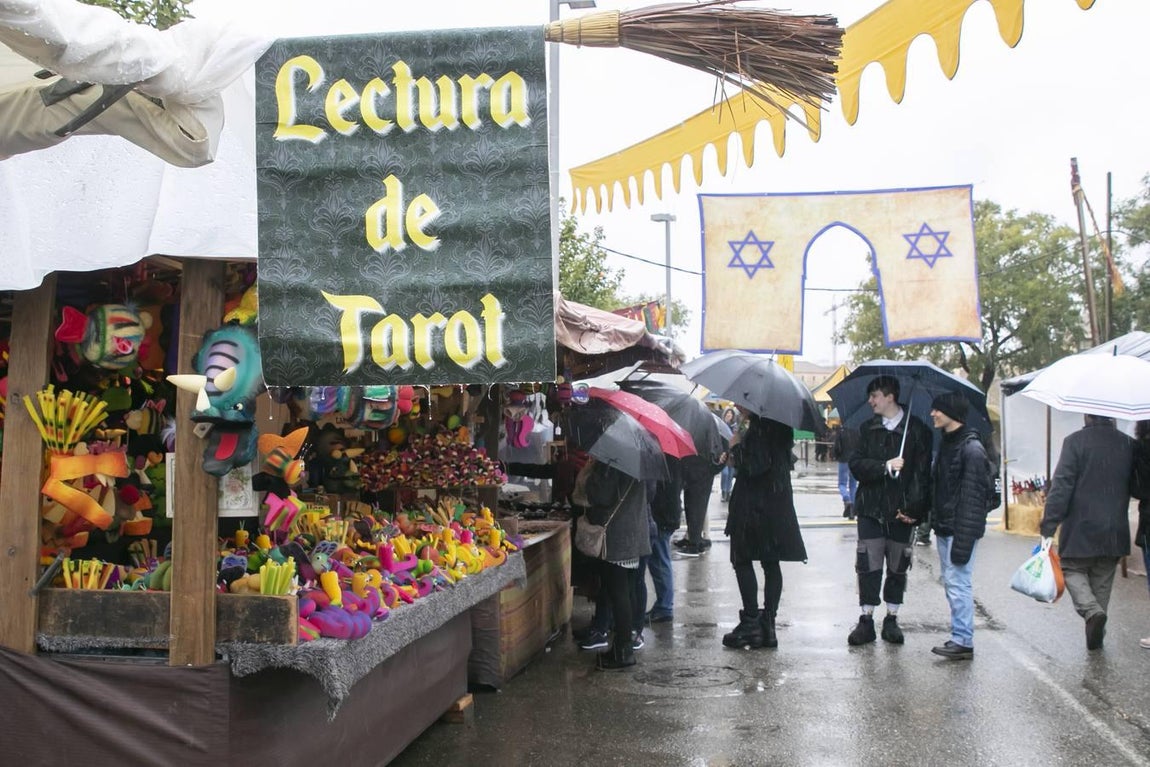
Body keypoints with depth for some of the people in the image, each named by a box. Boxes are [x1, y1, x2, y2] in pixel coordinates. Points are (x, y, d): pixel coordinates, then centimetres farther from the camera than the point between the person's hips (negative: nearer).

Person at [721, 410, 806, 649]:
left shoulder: (758, 429, -17)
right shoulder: (778, 426, 11)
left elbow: (753, 466, -23)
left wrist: (735, 449, -7)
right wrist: (737, 456, 13)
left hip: (754, 504, -9)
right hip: (778, 503, 9)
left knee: (742, 560, 1)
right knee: (771, 563, 9)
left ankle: (751, 623, -1)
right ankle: (768, 625, 14)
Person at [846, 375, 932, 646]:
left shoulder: (917, 430, -2)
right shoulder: (867, 428, 7)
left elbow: (922, 473, -7)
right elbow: (856, 464, -2)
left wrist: (914, 508, -16)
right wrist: (885, 466, -18)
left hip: (902, 511, -2)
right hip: (871, 508, 2)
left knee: (898, 568, 9)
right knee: (868, 567, 1)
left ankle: (891, 619, 21)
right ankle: (866, 621, 10)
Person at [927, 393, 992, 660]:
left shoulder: (971, 448, -15)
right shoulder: (946, 443, 14)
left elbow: (972, 498, -19)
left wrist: (963, 539, -22)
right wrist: (933, 522, 15)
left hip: (960, 528, -9)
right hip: (944, 527, 10)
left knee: (958, 582, -6)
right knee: (950, 582, 13)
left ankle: (963, 641, 1)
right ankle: (959, 637, 21)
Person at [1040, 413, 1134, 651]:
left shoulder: (1075, 442, -13)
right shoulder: (1129, 445, 2)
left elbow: (1061, 486, -16)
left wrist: (1048, 526, -14)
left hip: (1082, 529, -4)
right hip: (1115, 531, 4)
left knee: (1072, 570, 12)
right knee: (1102, 580, 15)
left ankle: (1092, 611, -13)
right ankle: (1096, 636, 19)